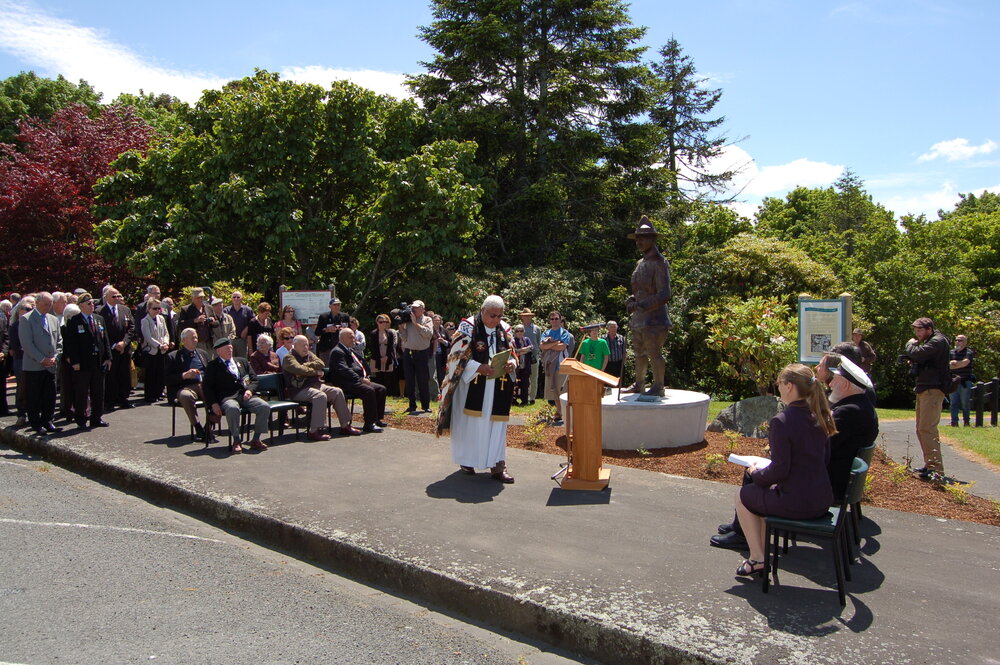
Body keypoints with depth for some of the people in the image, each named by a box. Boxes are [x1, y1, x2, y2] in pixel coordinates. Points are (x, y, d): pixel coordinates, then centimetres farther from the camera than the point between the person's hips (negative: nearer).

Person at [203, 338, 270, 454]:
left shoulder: (242, 361, 25)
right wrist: (213, 404, -9)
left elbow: (254, 379, 20)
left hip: (245, 396, 4)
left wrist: (249, 390, -3)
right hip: (227, 398, -4)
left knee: (265, 407, -23)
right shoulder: (212, 366, 13)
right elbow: (207, 387, 6)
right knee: (233, 408, -40)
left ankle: (256, 440, -12)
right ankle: (236, 441, -25)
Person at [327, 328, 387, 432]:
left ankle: (377, 419, 3)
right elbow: (344, 370, -20)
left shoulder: (351, 350, 23)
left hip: (360, 380, 10)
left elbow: (361, 364, 27)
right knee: (369, 390, -31)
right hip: (346, 384, -10)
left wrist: (365, 377, 8)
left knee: (381, 389, -1)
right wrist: (360, 379, -21)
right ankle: (369, 424, -29)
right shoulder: (337, 351, -9)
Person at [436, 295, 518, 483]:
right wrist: (479, 367, -23)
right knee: (470, 423, 4)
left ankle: (497, 464, 8)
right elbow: (457, 356, -10)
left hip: (498, 388, 4)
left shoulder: (505, 330, 7)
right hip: (472, 386, -4)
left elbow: (512, 355, 14)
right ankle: (466, 461, 20)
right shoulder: (468, 327, -7)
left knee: (496, 424, 3)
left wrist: (511, 363, -11)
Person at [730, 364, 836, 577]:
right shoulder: (819, 417, 4)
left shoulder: (781, 422, -20)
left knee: (743, 495, 17)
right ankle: (763, 553, 33)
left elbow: (780, 470, -20)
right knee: (764, 491, 31)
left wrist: (756, 473, 0)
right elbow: (824, 458, 15)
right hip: (823, 500, 8)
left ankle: (757, 558, 18)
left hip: (796, 503, -8)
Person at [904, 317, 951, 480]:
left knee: (927, 428, -16)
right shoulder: (929, 342, 22)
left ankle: (937, 470, -18)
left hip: (933, 390, -11)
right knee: (921, 429, 13)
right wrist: (914, 363, 1)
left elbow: (917, 354, -23)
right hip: (924, 390, 11)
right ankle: (929, 465, 20)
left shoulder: (938, 341, -10)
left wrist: (911, 344, -4)